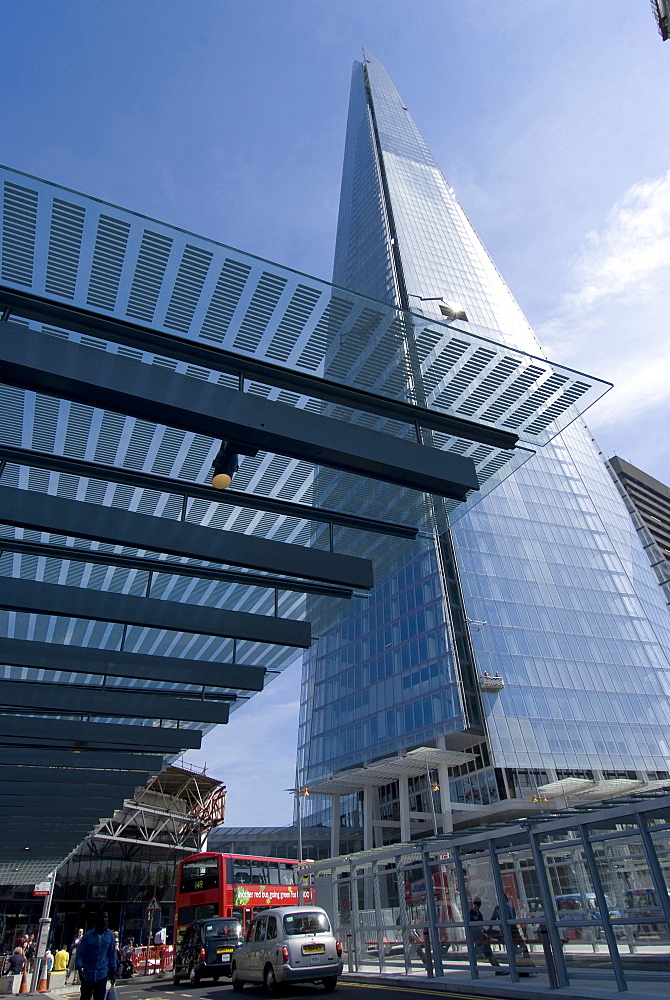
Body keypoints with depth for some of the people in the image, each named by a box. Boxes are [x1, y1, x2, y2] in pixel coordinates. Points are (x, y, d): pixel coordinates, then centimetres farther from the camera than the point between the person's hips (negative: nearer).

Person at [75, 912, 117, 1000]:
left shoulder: (110, 935, -1)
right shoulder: (88, 935, -8)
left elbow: (112, 955, 6)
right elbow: (80, 954, -5)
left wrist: (113, 973, 6)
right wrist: (80, 970, -16)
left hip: (102, 974, 1)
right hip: (87, 974, -1)